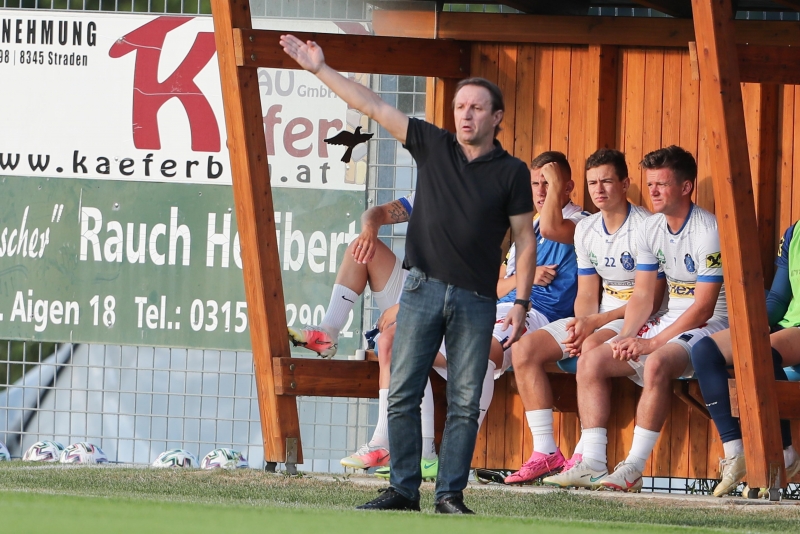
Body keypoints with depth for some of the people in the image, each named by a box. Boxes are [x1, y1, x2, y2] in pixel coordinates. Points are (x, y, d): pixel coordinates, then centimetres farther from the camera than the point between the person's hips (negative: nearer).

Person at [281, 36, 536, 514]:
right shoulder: (433, 146, 8)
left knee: (465, 404, -1)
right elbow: (374, 107, 7)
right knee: (403, 394, -2)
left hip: (476, 299, -2)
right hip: (424, 290, 2)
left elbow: (526, 238, 4)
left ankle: (451, 493, 4)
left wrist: (521, 303, -3)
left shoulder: (511, 172, 2)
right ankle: (404, 489, 3)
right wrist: (320, 70, 5)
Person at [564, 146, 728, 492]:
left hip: (712, 325, -8)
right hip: (671, 319, 8)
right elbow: (642, 295, 9)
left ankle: (634, 469, -32)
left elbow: (704, 308, -20)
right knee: (591, 362, -5)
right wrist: (626, 338, -9)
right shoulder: (650, 229, 7)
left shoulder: (708, 231, -17)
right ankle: (591, 463, -10)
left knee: (656, 364, -36)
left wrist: (653, 343, -21)